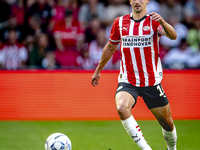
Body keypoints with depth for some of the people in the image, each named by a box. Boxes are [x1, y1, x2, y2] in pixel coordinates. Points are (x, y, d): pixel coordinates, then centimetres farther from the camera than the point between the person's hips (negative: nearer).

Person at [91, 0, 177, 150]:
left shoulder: (153, 21, -4)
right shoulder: (120, 22, 4)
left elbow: (173, 36, -23)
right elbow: (110, 47, 20)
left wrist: (162, 22, -43)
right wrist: (98, 70, 26)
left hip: (152, 82, -1)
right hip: (128, 81, 1)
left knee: (167, 123, 6)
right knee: (122, 108, -30)